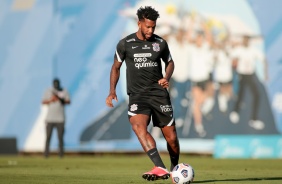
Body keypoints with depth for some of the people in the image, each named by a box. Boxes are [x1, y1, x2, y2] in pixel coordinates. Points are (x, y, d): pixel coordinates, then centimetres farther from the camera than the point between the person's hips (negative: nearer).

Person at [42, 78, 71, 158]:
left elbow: (68, 101, 2)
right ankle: (46, 153, 0)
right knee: (48, 136, -3)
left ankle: (61, 153, 1)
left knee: (60, 136, -3)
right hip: (50, 118, 0)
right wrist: (51, 100, -13)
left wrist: (60, 99, -16)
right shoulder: (48, 91, 7)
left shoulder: (64, 91, 6)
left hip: (60, 118, 0)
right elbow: (43, 102, 6)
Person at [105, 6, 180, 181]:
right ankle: (160, 168, -40)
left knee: (171, 136, 0)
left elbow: (170, 62, 19)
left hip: (159, 93, 2)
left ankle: (175, 168, 30)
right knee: (138, 126, -30)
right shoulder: (125, 44, 0)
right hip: (137, 95, -1)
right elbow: (116, 67, 12)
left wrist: (167, 78, -1)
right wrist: (112, 91, 0)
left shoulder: (160, 43, 4)